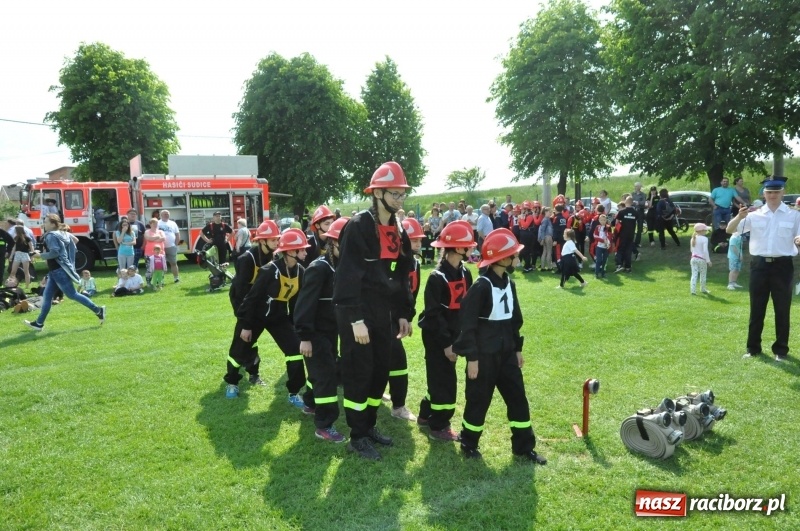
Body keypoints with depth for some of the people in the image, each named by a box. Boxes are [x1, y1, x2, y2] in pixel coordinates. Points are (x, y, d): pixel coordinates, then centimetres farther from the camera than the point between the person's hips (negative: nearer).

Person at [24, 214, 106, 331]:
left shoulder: (51, 236, -14)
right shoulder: (61, 234, 14)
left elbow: (54, 252, -23)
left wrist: (40, 255, -11)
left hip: (58, 270, -10)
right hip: (55, 270, 10)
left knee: (72, 294, -7)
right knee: (47, 295, 10)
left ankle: (98, 310, -5)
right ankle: (39, 323, 14)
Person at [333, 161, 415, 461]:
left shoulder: (397, 231, 10)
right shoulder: (358, 227, -15)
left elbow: (402, 275, 15)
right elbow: (348, 275, -19)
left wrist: (404, 314, 12)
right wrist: (355, 319, -22)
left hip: (383, 312, 8)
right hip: (358, 313, -8)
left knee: (381, 371, 14)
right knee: (359, 373, 0)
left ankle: (369, 426, 31)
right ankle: (357, 438, 14)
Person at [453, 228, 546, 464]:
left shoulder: (509, 284, 7)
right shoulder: (481, 286, -17)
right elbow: (467, 323, -17)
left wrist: (518, 348, 18)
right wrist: (471, 357, -17)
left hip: (506, 352, 7)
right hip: (484, 354, -7)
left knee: (518, 397, 11)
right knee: (479, 400, 5)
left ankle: (524, 447, 24)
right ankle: (468, 444, 25)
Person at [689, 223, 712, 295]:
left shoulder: (693, 238, 7)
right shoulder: (704, 239, -13)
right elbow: (705, 251, -17)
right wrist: (708, 260, -12)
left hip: (694, 259, 5)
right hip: (702, 259, -5)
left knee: (694, 275, 4)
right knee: (703, 275, 12)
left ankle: (693, 290, -2)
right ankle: (703, 289, 24)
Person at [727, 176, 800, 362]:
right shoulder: (755, 215, 4)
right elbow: (730, 230, 2)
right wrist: (740, 216, -17)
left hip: (782, 265, -1)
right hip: (759, 265, 1)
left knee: (782, 310, 7)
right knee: (756, 309, 9)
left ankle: (780, 349, 19)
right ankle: (753, 348, 20)